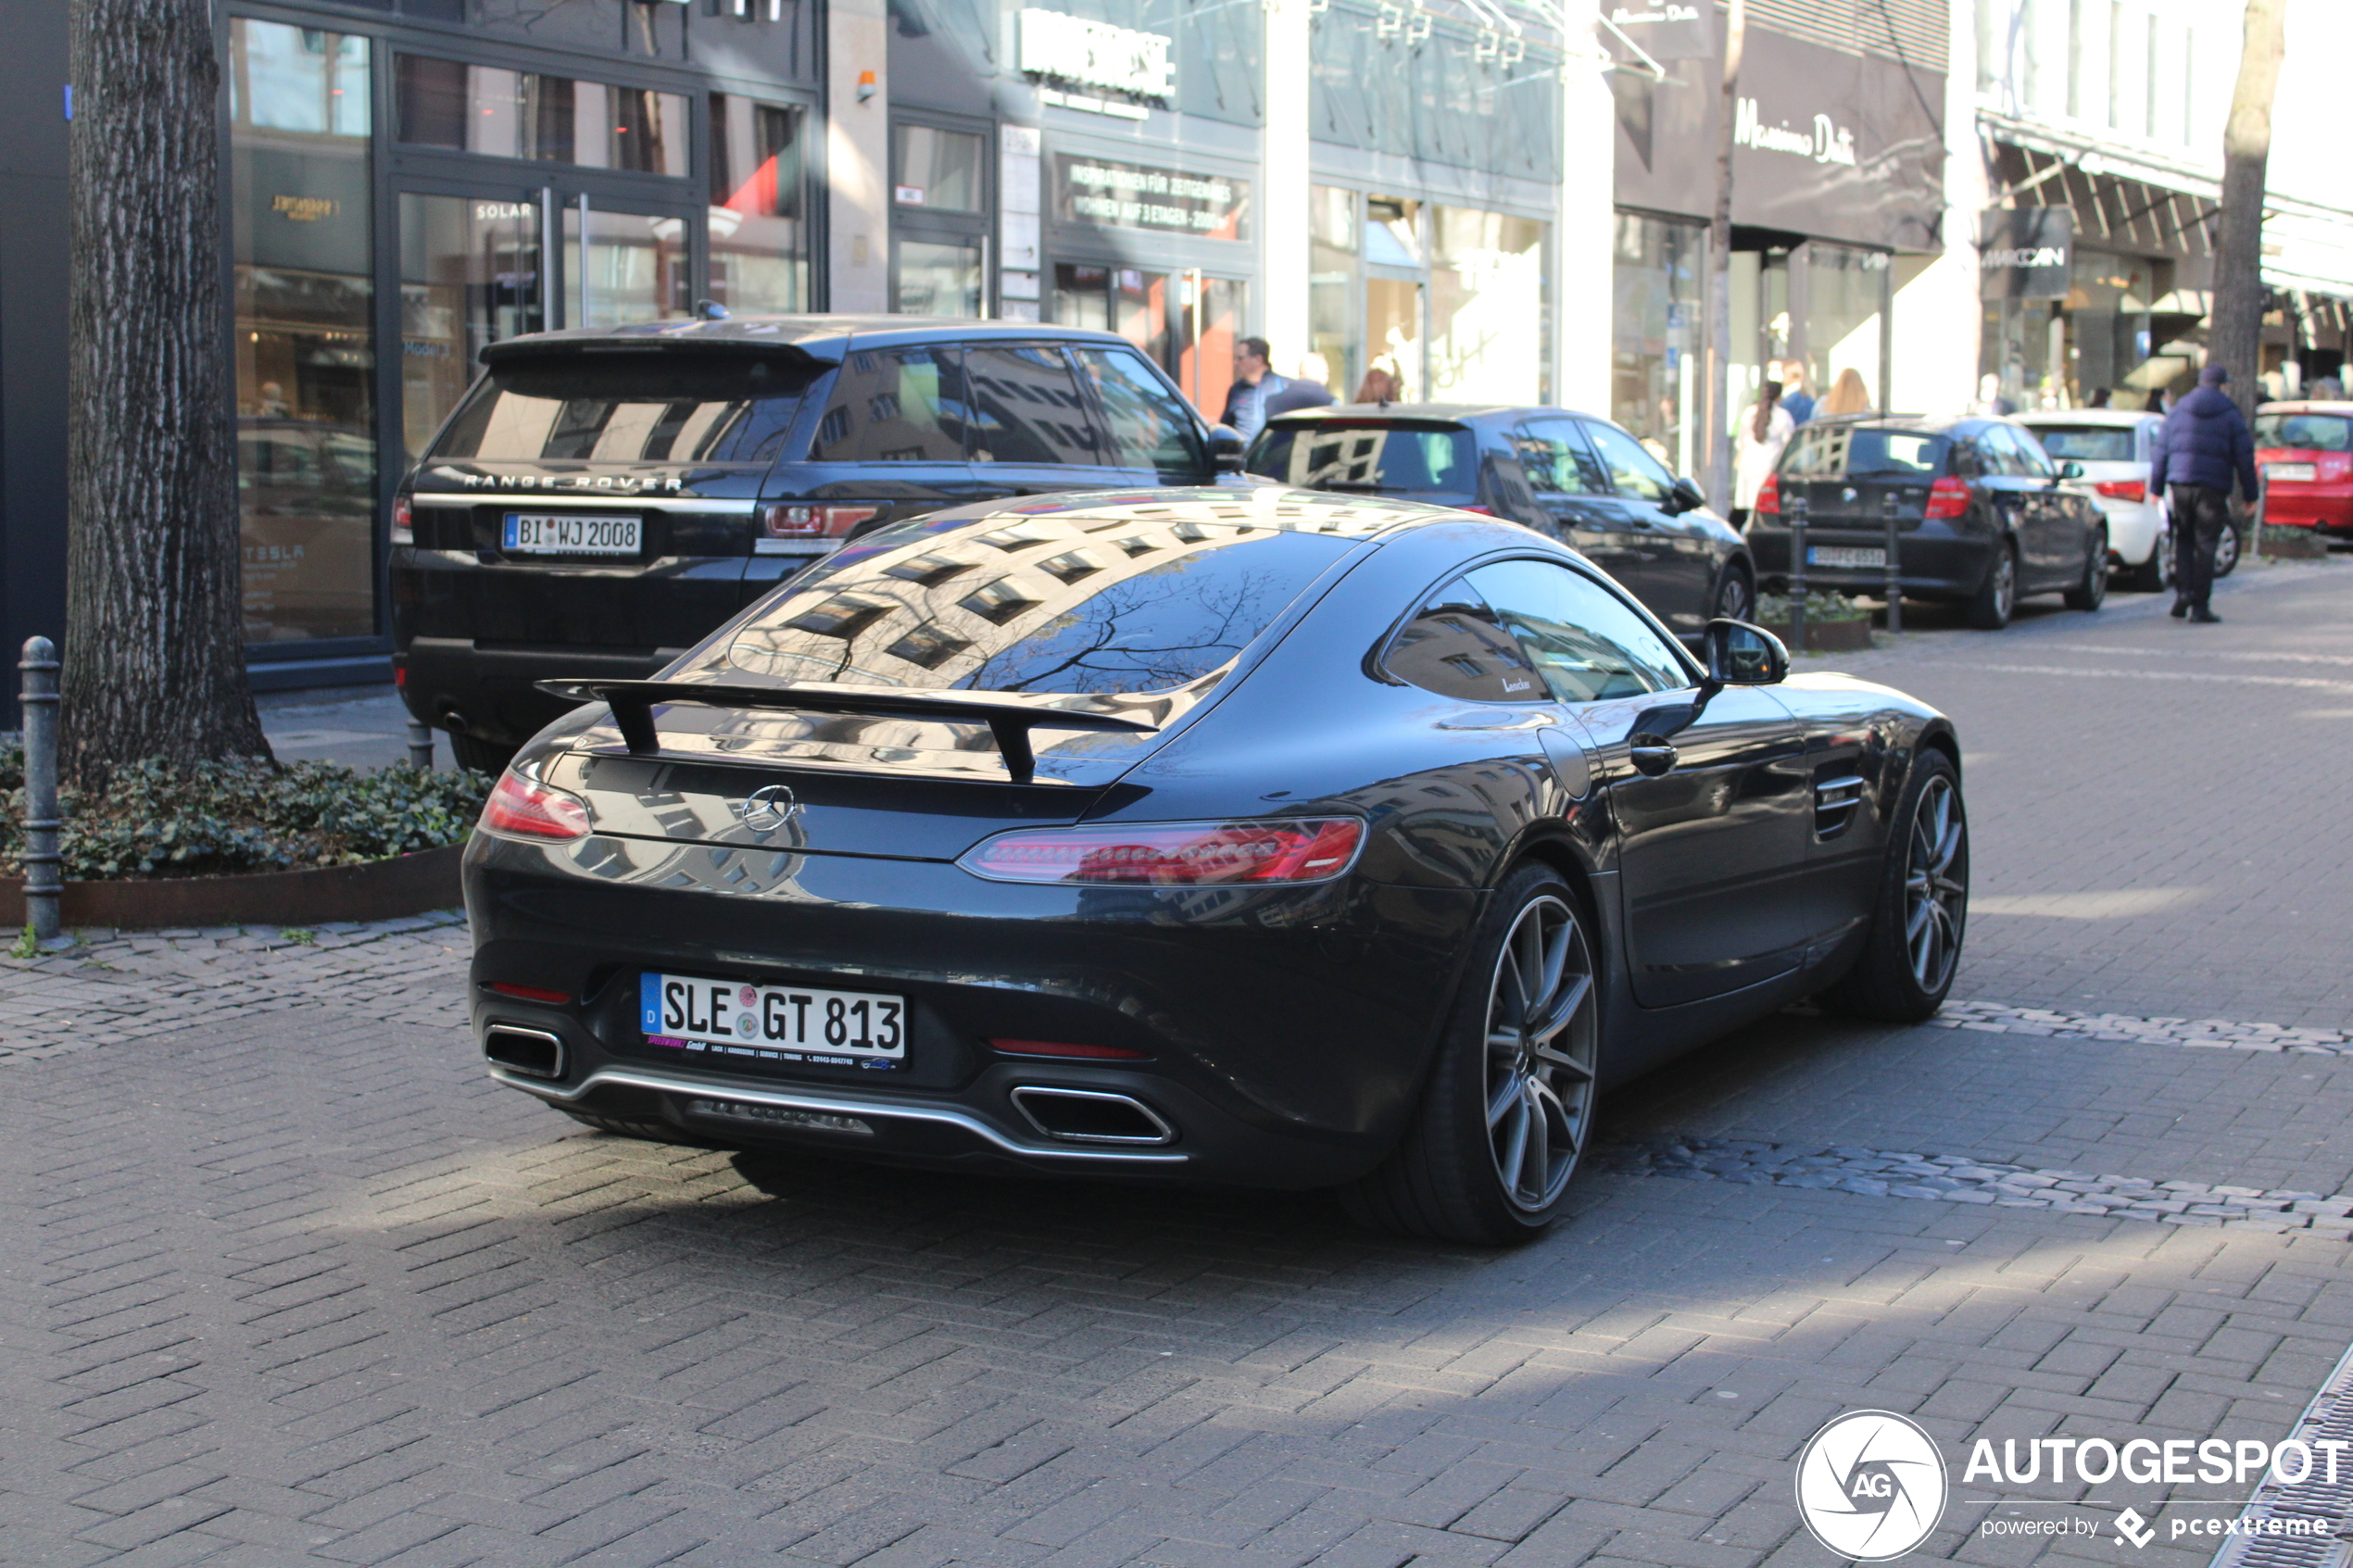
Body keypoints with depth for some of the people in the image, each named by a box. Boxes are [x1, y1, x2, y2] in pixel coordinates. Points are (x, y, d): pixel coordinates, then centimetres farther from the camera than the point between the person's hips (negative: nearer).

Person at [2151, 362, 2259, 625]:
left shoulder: (2177, 411, 10)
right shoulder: (2231, 415, 2)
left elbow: (2161, 451, 9)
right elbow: (2244, 458, 1)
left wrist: (2156, 487, 12)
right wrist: (2250, 495, 5)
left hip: (2180, 485, 2)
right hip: (2212, 488, -2)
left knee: (2183, 541, 16)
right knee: (2205, 546, 1)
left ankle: (2183, 592, 0)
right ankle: (2199, 606, 0)